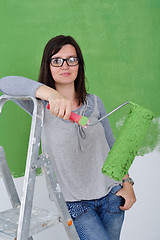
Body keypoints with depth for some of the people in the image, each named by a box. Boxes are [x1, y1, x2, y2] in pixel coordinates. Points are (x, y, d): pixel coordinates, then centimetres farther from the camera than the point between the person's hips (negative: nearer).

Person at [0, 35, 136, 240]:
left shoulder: (94, 103, 2)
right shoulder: (42, 108, -9)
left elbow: (112, 146, 11)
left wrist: (127, 183, 5)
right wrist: (50, 93, -43)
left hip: (111, 195, 4)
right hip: (74, 203, -3)